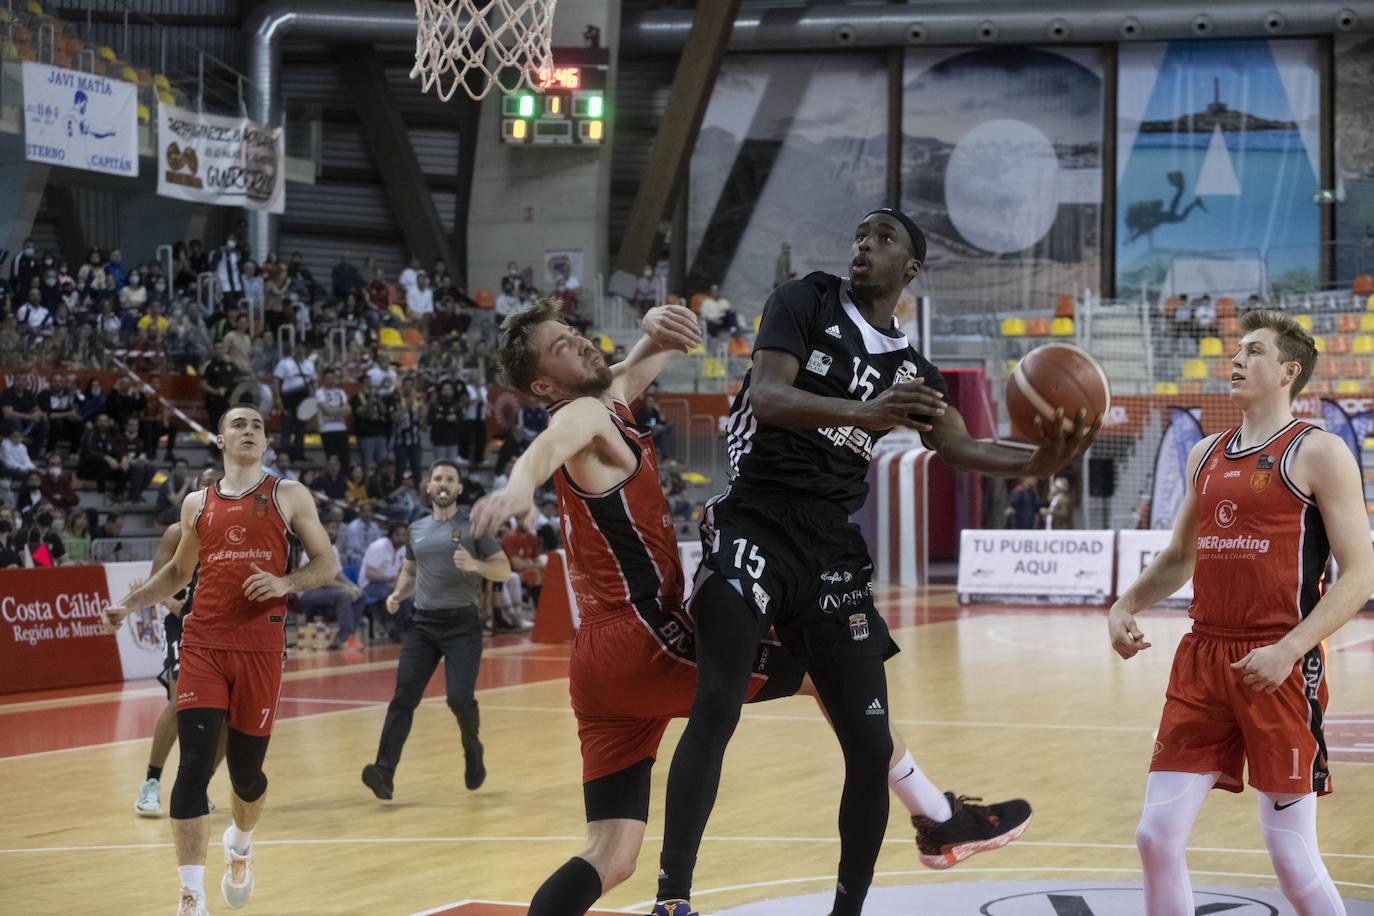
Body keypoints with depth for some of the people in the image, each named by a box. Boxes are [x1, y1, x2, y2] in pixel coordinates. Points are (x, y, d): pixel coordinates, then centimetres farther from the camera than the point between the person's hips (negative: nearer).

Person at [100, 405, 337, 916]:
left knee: (245, 770, 7)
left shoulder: (288, 496, 5)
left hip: (260, 646, -1)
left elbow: (326, 565, 4)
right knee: (194, 763, -12)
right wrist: (130, 604, 11)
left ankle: (240, 846, 42)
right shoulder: (197, 504, 13)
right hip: (203, 645, 1)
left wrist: (284, 584, -14)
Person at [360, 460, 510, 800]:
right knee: (403, 697, -9)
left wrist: (474, 565, -21)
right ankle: (384, 773, -17)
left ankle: (472, 749, 19)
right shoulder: (416, 529, 12)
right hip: (423, 623, 4)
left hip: (462, 623, -4)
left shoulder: (473, 525, -1)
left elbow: (503, 570, -2)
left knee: (459, 698, -13)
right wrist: (398, 594, 7)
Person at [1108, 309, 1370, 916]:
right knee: (1156, 836, 1)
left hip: (1280, 667, -6)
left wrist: (1290, 649, -20)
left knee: (1290, 851, -3)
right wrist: (1127, 604, 7)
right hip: (1203, 659, 6)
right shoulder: (1205, 455, 15)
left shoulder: (1317, 453, -5)